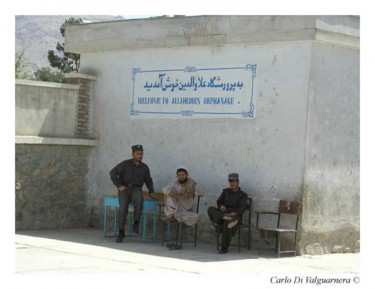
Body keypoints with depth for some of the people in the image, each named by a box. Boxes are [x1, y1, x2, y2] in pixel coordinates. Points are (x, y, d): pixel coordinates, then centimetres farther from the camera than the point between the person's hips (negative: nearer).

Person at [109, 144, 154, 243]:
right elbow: (113, 173, -9)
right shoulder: (125, 164, -2)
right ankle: (121, 233, -27)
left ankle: (136, 224, -30)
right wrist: (119, 186, -18)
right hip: (124, 189, -2)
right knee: (123, 206, -33)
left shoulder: (144, 167, 10)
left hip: (136, 189, 2)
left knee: (139, 198, -38)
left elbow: (148, 180, 24)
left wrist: (151, 191, 9)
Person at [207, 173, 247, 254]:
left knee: (226, 224, -38)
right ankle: (226, 218, -44)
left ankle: (224, 248, -29)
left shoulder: (242, 195, 6)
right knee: (211, 210, -24)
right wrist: (222, 206, -7)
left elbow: (241, 208, -6)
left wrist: (233, 213, -23)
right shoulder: (226, 191, 20)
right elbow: (219, 201, 17)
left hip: (235, 215, -4)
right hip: (223, 213, 4)